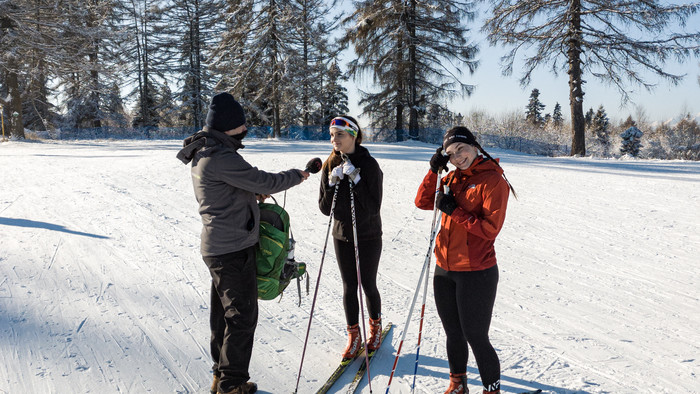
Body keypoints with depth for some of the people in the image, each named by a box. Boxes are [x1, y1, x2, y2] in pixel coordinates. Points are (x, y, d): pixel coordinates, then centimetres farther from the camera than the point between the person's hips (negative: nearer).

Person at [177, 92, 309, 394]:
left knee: (224, 313, 18)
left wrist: (254, 193, 7)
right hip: (234, 248, -10)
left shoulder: (204, 154, 11)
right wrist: (297, 175, -2)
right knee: (242, 316, 0)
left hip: (218, 247, 10)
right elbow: (264, 182, -18)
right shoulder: (221, 157, -22)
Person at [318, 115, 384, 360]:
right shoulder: (330, 166, -2)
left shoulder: (369, 165, -14)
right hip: (342, 236, 4)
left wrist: (356, 180, -27)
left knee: (368, 285, 9)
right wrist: (332, 185, -19)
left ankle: (375, 327, 33)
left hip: (368, 237, -3)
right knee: (349, 287, 10)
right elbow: (325, 209, -2)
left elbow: (373, 207, -19)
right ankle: (354, 336, 24)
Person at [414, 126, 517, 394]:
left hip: (476, 274, -6)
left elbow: (490, 228, -18)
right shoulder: (453, 178, 8)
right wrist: (434, 170, -3)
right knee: (453, 334, 20)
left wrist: (454, 211, -19)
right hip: (445, 271, 7)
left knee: (475, 337, 3)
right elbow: (422, 202, 6)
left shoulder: (493, 180, -12)